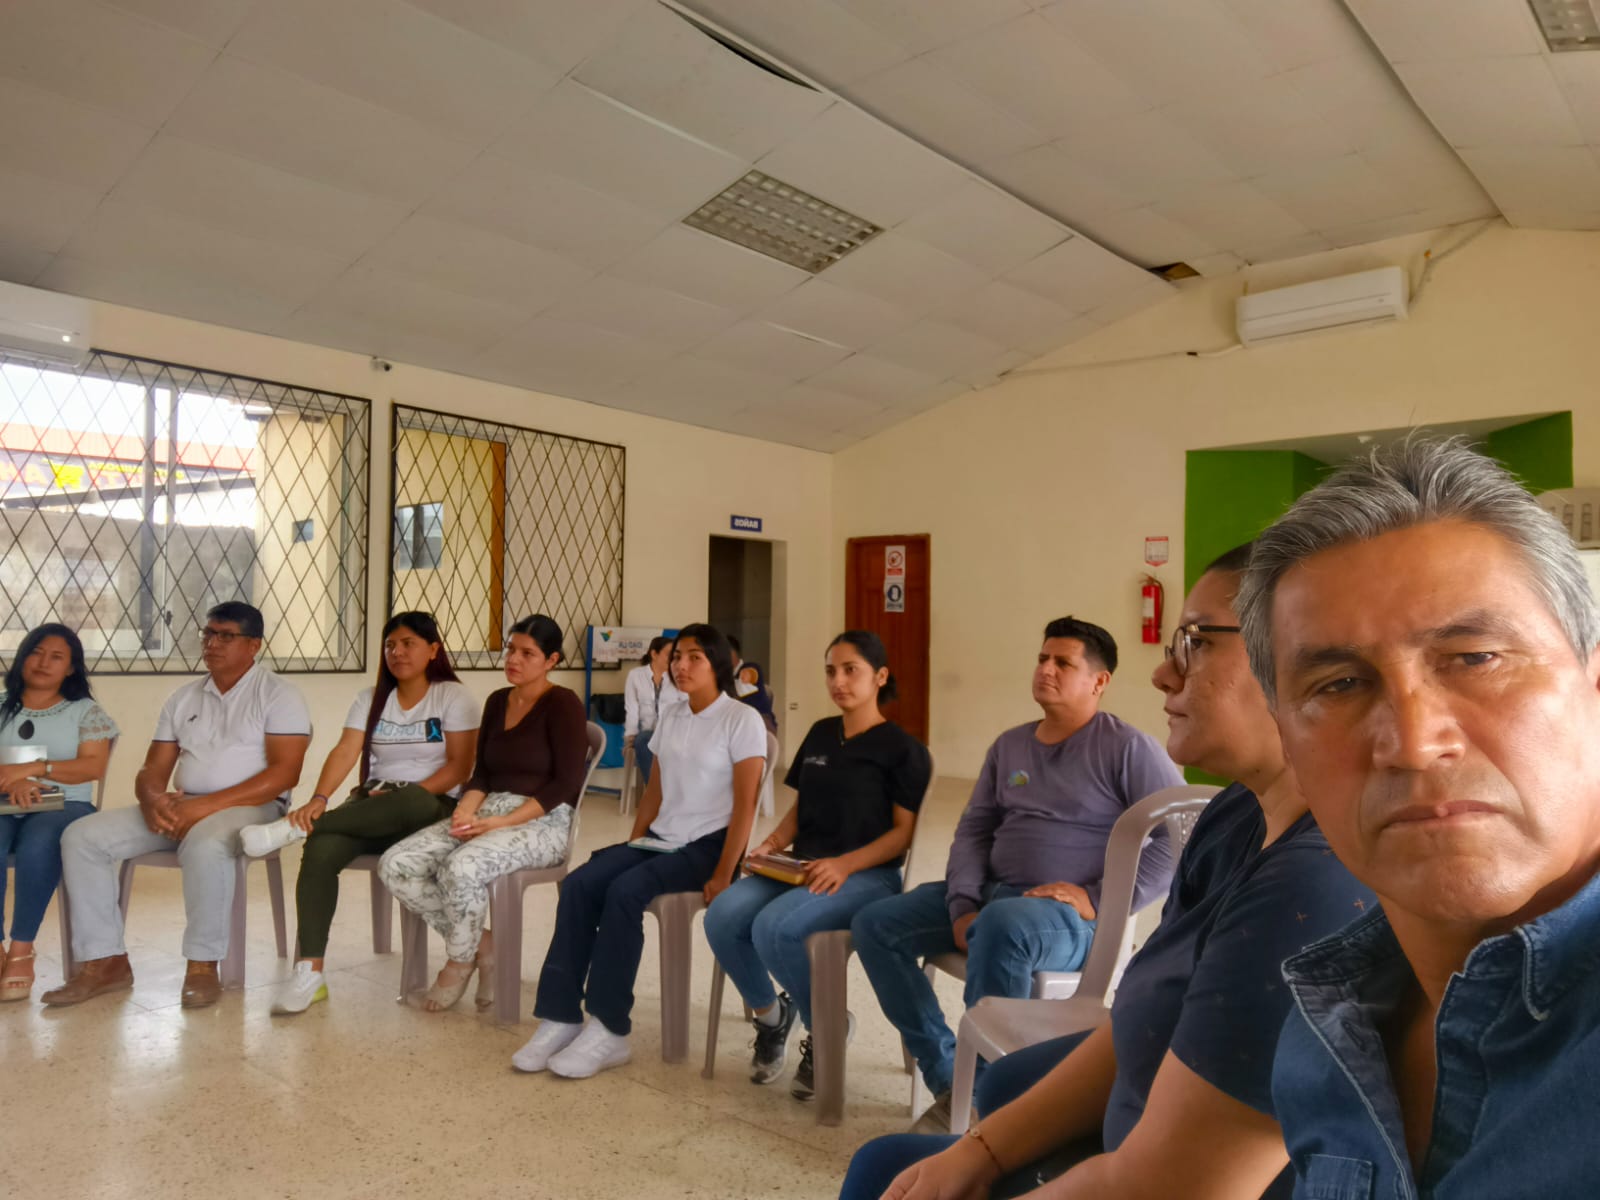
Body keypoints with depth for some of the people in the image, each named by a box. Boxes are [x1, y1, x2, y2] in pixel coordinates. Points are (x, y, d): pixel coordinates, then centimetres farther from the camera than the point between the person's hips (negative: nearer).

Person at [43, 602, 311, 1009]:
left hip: (249, 807, -7)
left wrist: (205, 806, -20)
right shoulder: (182, 699, 16)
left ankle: (203, 967, -20)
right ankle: (106, 961, -6)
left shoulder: (278, 694, -3)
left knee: (205, 846, -38)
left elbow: (284, 773, -14)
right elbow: (151, 770, 14)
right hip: (178, 809, 7)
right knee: (81, 836, -9)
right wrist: (152, 800, -13)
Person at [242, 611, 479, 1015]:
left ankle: (293, 827, -28)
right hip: (372, 806, 4)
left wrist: (406, 795, -19)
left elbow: (459, 766, -8)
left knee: (407, 801, -41)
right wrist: (319, 798, -19)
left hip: (431, 807, -4)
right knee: (321, 851, -28)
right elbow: (345, 752, -1)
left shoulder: (453, 697, 0)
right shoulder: (370, 698, 13)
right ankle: (309, 971, -26)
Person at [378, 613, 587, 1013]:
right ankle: (481, 944, 1)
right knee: (395, 865, -13)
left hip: (543, 821, -7)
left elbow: (566, 783, -13)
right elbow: (481, 773, 14)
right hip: (487, 813, 8)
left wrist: (502, 822, -19)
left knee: (461, 868, -34)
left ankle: (459, 963, -5)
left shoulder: (563, 704, -7)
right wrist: (466, 810, -8)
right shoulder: (497, 701, 14)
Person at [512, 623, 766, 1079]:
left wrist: (722, 876, -17)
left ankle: (608, 1030, -20)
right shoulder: (669, 718, 13)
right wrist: (631, 846, 7)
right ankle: (561, 1017, -13)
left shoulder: (742, 721, -8)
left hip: (706, 845, -6)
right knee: (578, 885, -17)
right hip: (660, 838, 7)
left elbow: (745, 806, -11)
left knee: (625, 891, -29)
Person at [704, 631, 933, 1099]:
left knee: (774, 928, -31)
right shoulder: (820, 734, 17)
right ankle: (770, 1014, 7)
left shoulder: (902, 748, -3)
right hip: (801, 867, 6)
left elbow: (905, 830, -8)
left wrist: (846, 865, -21)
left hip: (867, 876, -6)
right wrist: (773, 842, 1)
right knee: (721, 917, -20)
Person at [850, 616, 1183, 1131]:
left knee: (1000, 925, -40)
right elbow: (974, 830, 14)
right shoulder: (1009, 745, 15)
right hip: (990, 895, 7)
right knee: (874, 924, -7)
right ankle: (947, 1079, -5)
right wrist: (962, 905, -4)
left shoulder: (1128, 748, -5)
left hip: (1071, 915, -7)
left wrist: (1098, 899, -18)